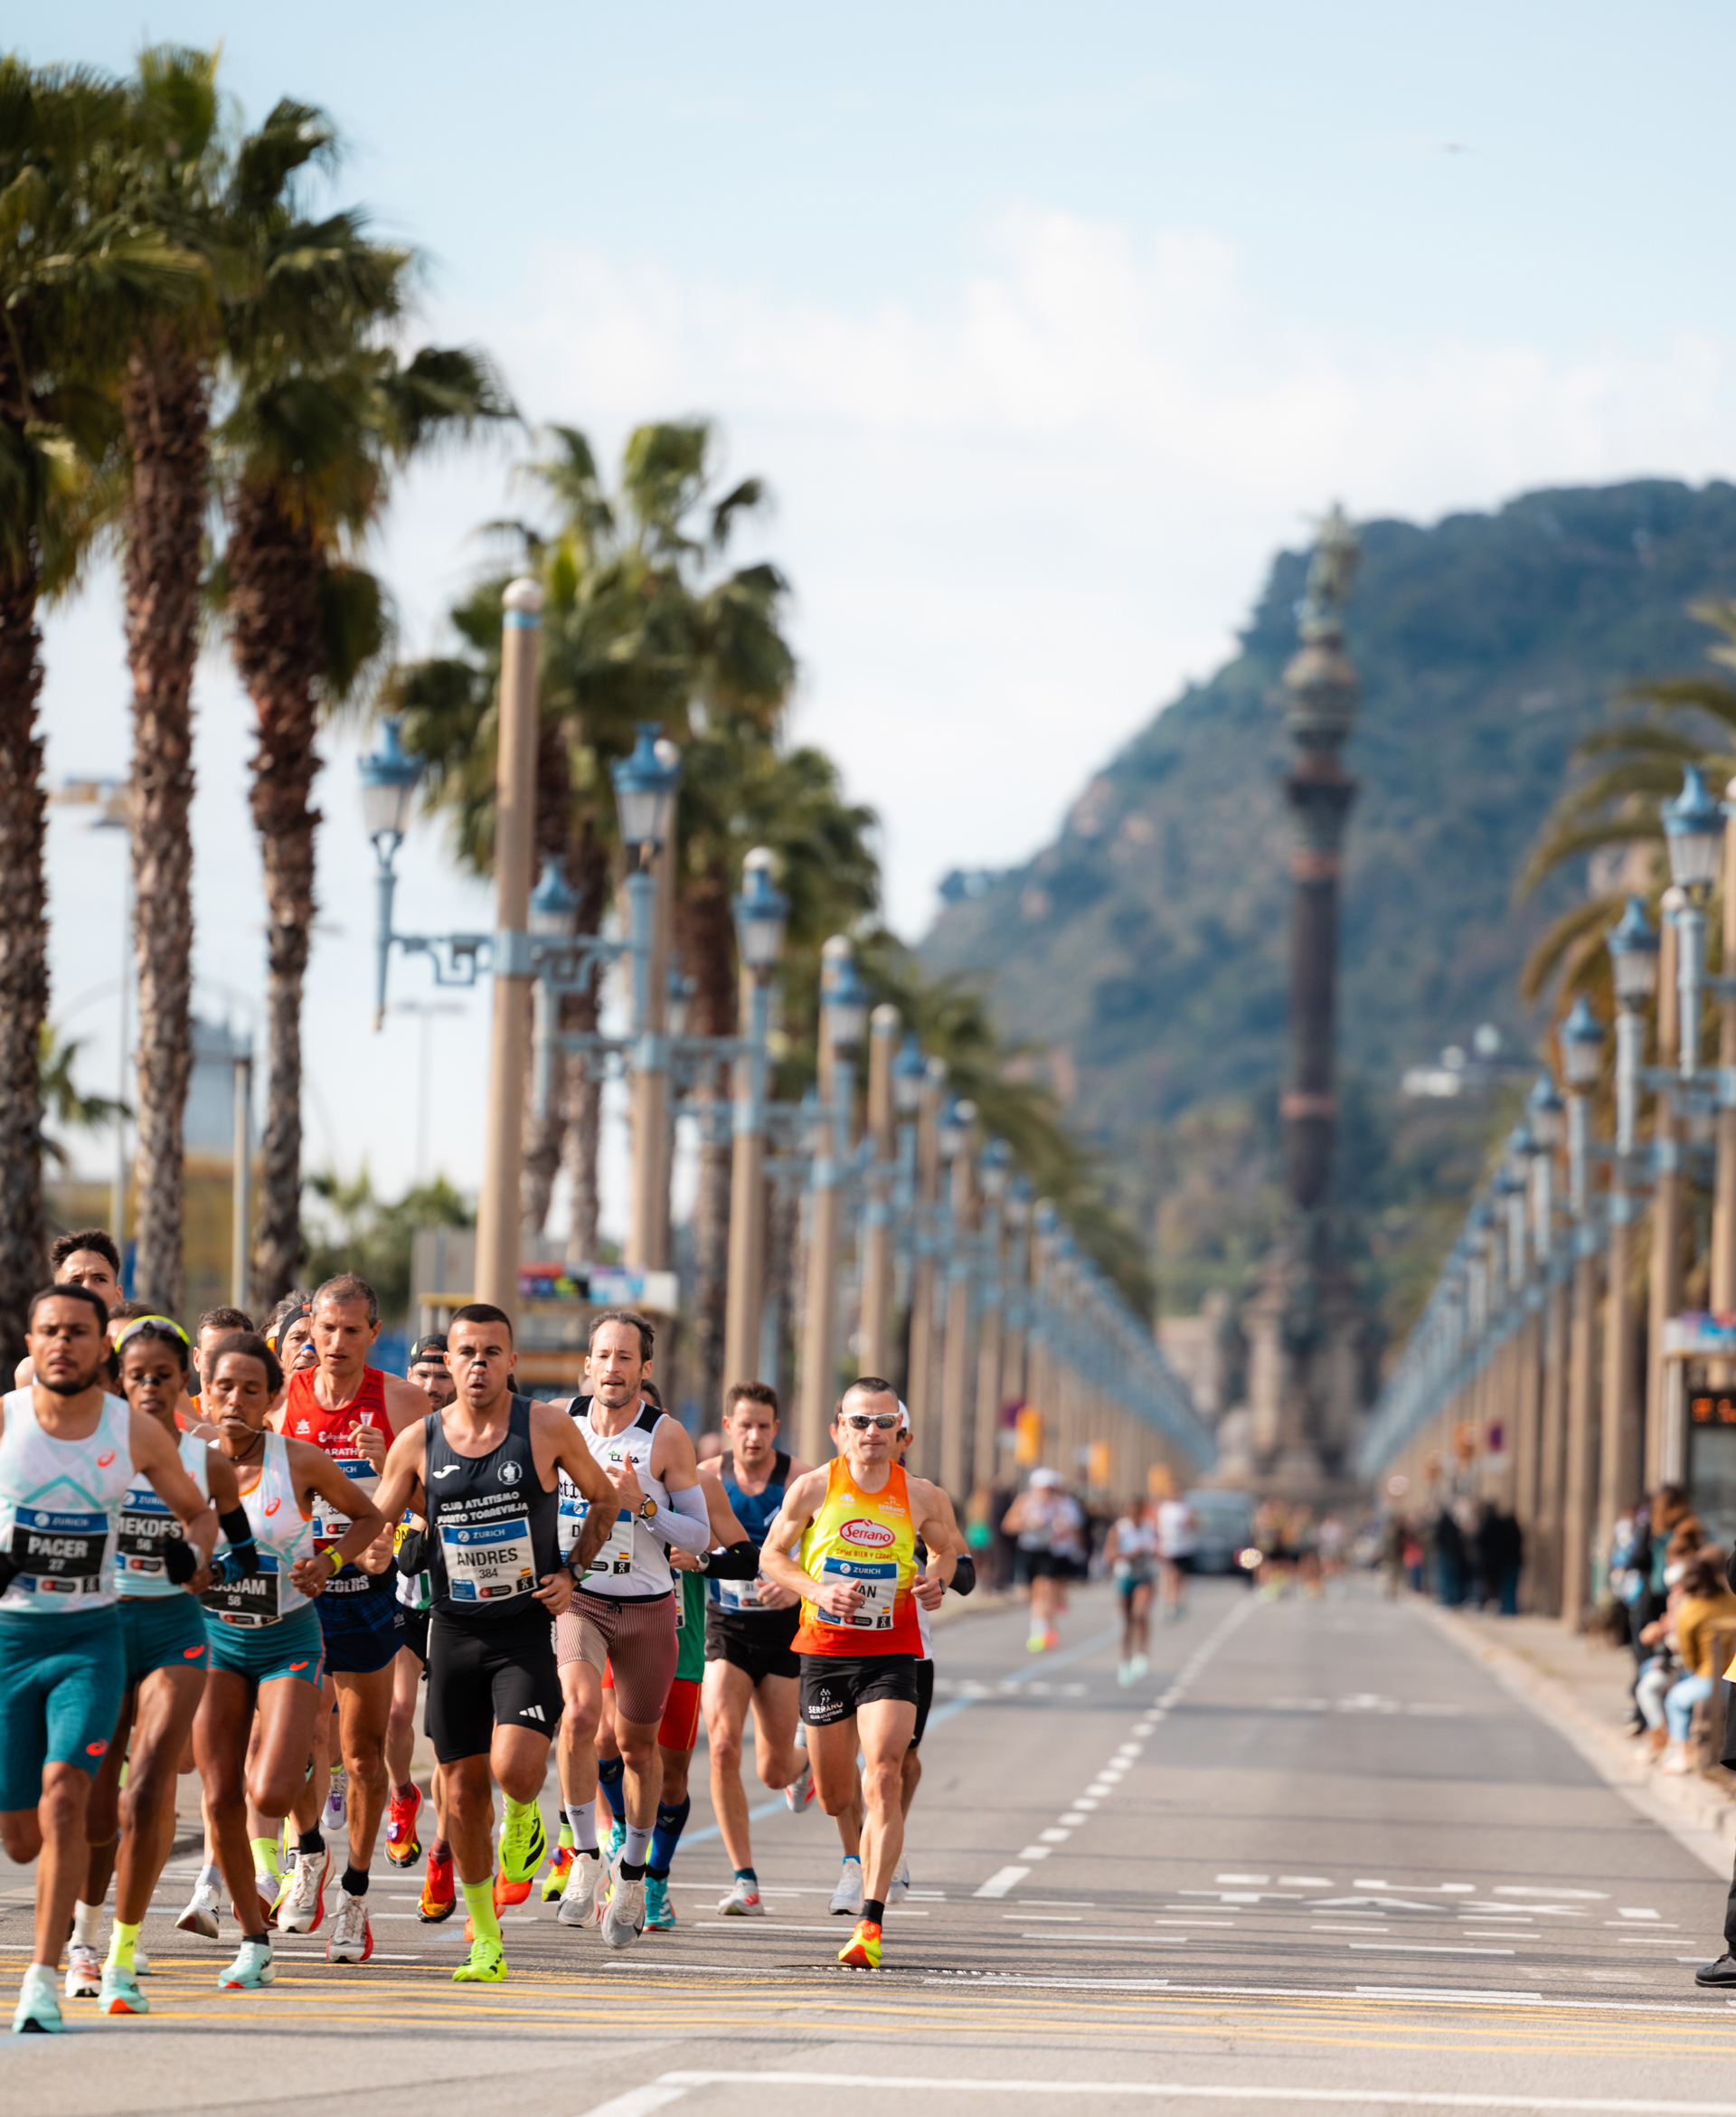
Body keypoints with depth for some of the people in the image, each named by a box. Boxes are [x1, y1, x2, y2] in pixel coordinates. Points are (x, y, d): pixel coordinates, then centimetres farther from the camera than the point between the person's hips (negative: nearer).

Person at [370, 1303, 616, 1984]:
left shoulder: (547, 1428, -5)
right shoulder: (418, 1442, 0)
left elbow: (603, 1498, 10)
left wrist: (570, 1573, -1)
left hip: (528, 1628, -2)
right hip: (454, 1630, 2)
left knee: (515, 1769, -21)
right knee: (464, 1788, 5)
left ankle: (524, 1814, 18)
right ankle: (484, 1940, 20)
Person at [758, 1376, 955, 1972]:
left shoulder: (919, 1495, -1)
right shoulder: (813, 1488, -4)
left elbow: (944, 1549, 17)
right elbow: (772, 1555, 5)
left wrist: (936, 1581, -5)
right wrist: (816, 1591, -12)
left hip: (890, 1655, -1)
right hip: (825, 1651, 1)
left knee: (883, 1778, -19)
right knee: (836, 1799, 10)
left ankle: (870, 1921, -19)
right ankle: (865, 1848, 49)